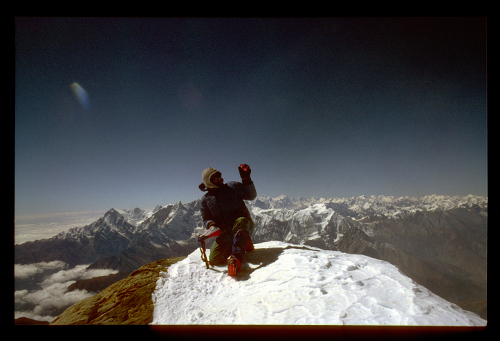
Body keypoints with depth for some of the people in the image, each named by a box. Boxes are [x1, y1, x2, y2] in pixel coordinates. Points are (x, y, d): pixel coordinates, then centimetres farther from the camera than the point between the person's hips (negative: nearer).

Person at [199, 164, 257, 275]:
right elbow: (206, 219, 15)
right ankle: (244, 244, 8)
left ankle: (236, 258, -48)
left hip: (244, 224, -3)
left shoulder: (232, 187, 6)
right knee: (214, 260, -10)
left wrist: (246, 179, -7)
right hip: (226, 233, 3)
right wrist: (210, 224, -9)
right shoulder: (205, 200, 11)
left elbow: (251, 195, 5)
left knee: (241, 221, -39)